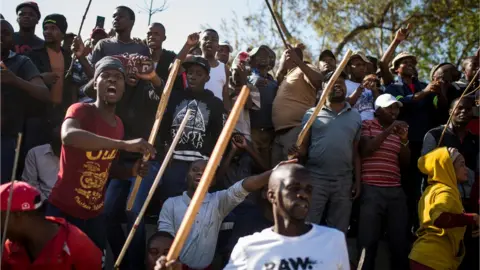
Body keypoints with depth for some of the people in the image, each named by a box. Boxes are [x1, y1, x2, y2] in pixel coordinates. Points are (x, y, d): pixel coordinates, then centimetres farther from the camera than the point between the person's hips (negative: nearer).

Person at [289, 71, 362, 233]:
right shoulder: (312, 114, 5)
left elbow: (355, 153, 12)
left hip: (344, 181, 3)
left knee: (338, 232, 11)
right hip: (315, 178, -2)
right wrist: (299, 153, -20)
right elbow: (304, 146, 3)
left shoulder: (355, 117, 12)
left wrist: (358, 181, 7)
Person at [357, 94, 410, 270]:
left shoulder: (399, 130, 20)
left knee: (400, 240, 4)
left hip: (395, 190, 5)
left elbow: (405, 163, 17)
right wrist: (387, 131, -11)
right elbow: (364, 151, -10)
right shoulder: (367, 125, 5)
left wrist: (404, 140, 1)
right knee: (368, 240, -4)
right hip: (371, 189, -5)